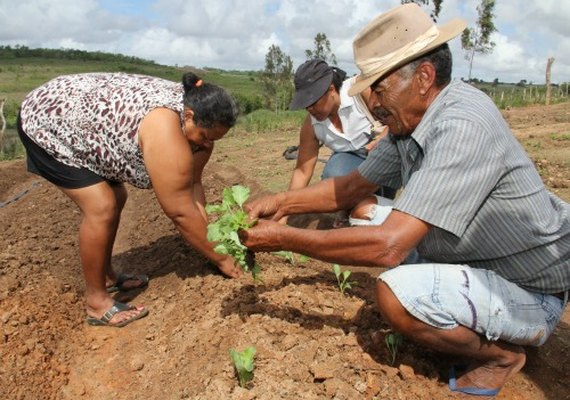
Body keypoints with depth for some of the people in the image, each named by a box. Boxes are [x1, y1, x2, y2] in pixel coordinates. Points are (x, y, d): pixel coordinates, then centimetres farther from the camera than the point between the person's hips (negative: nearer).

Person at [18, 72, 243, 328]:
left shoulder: (194, 117, -10)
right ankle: (97, 302, -2)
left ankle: (106, 276, 26)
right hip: (46, 123, -9)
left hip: (76, 120, 9)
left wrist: (208, 235, -13)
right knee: (101, 207, -16)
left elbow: (192, 184, -7)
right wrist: (220, 258, -22)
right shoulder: (166, 133, -37)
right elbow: (181, 211, -31)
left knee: (116, 199, 10)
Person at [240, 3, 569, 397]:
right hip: (478, 264, 9)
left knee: (396, 293, -30)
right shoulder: (409, 123, -3)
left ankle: (502, 354, 1)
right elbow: (351, 188, 6)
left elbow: (389, 246, -35)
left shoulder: (462, 125, -30)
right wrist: (281, 202, -7)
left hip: (531, 294, -9)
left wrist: (284, 239, -28)